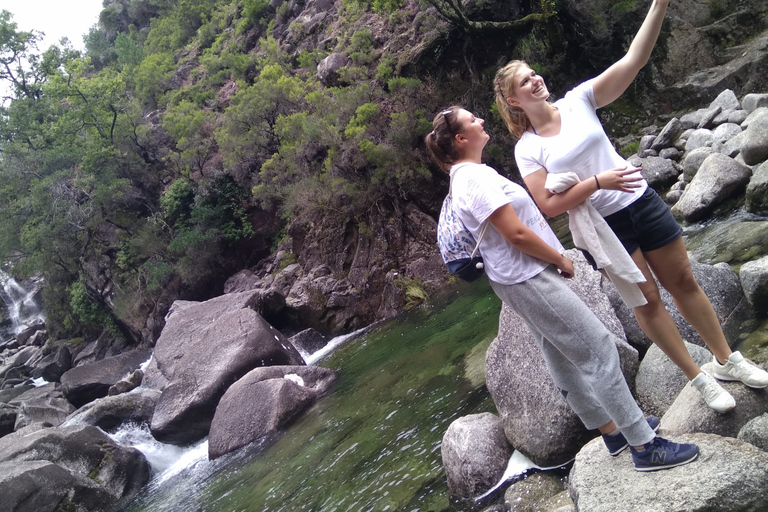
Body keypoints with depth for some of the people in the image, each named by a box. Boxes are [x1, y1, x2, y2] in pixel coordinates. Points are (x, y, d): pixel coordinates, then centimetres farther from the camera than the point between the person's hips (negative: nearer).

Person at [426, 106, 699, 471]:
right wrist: (560, 259, -10)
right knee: (598, 349, -5)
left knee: (562, 357, 17)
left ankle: (612, 429, 31)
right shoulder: (475, 179, -21)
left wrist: (553, 258, 14)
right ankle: (644, 445, 3)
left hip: (520, 279, 11)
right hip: (528, 279, -11)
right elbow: (517, 234, -24)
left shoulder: (465, 176, 12)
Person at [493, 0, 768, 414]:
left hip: (641, 202, 3)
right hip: (602, 226, -2)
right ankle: (699, 380, 22)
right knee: (647, 300, 5)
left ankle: (727, 360, 31)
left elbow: (633, 60, -10)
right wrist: (597, 182, -22)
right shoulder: (526, 149, -7)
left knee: (683, 283, 12)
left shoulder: (577, 101, -2)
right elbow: (549, 206, -14)